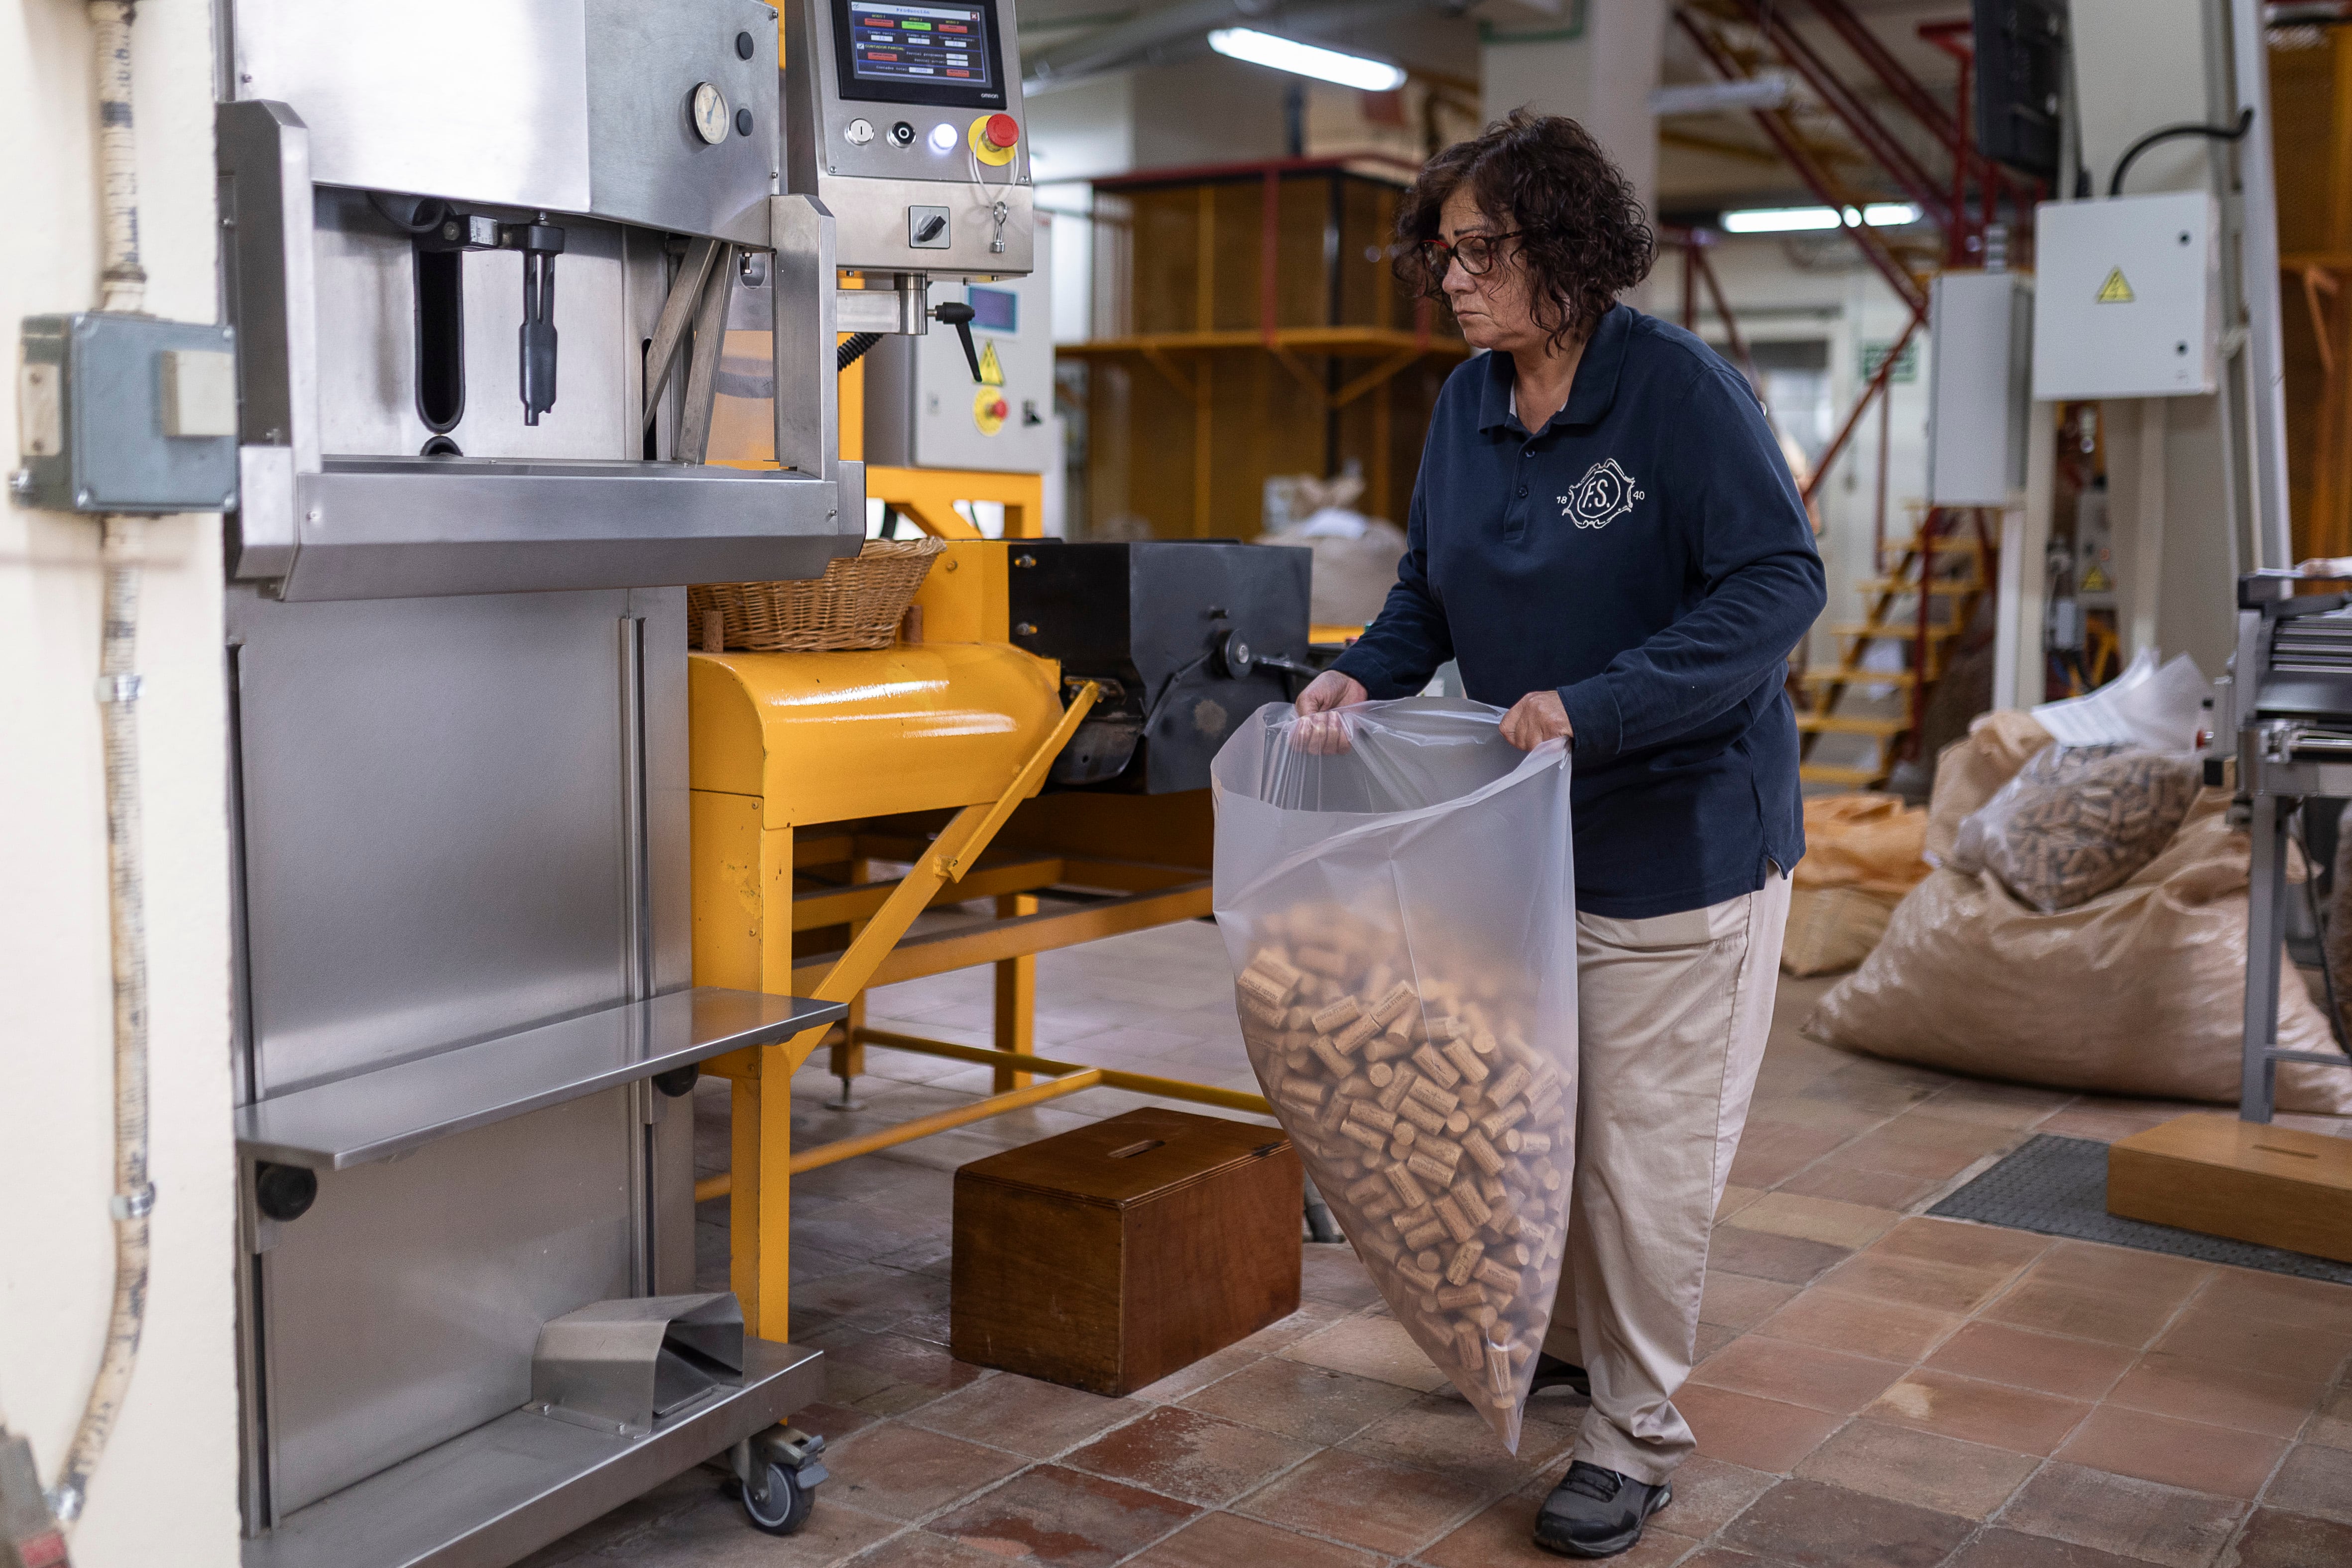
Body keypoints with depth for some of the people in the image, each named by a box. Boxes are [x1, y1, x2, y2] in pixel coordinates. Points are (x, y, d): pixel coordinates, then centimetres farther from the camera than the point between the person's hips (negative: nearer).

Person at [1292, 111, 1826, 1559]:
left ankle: (1637, 1438, 17)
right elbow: (1434, 586, 13)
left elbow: (1780, 583, -23)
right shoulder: (1469, 404, 3)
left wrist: (1593, 706, -30)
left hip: (1682, 830, -7)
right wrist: (1368, 675, -7)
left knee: (1647, 1147, 1)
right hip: (1527, 827, 7)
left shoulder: (1681, 388, -18)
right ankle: (1569, 1341, 40)